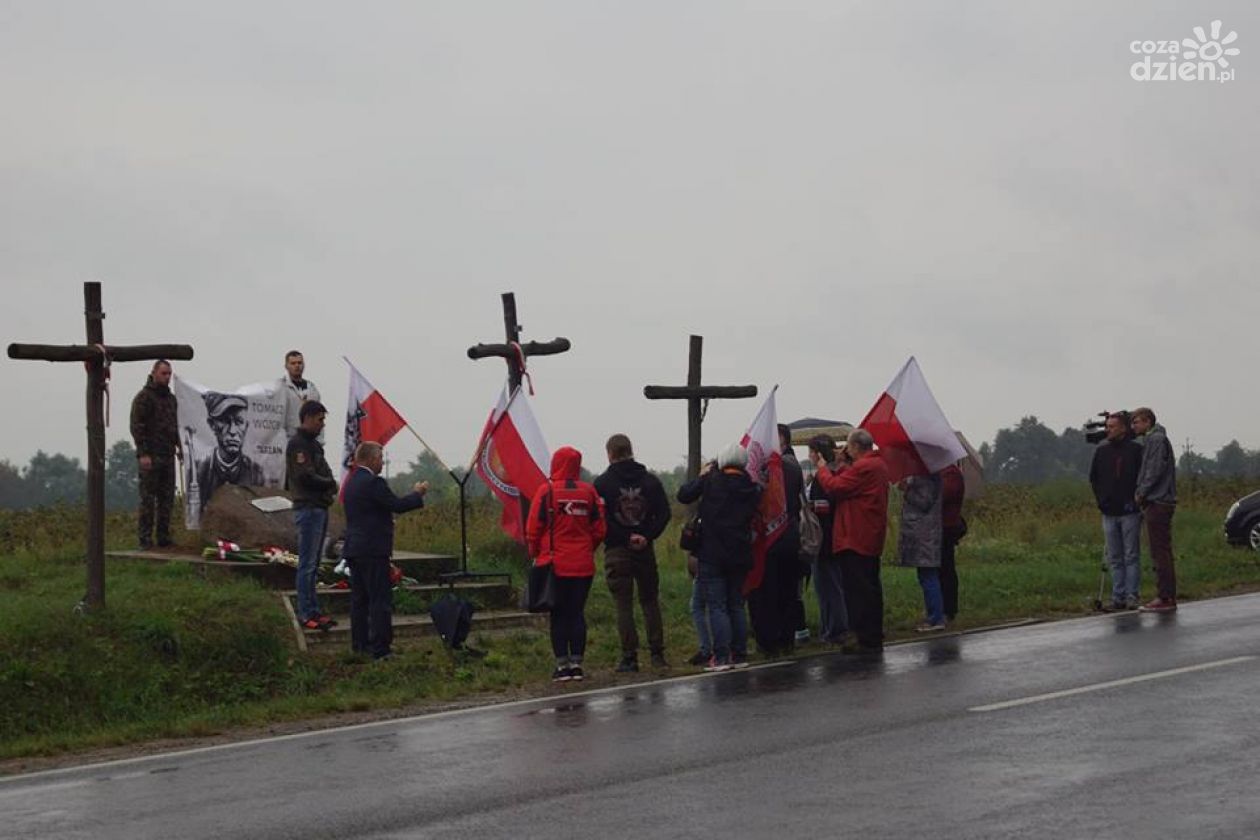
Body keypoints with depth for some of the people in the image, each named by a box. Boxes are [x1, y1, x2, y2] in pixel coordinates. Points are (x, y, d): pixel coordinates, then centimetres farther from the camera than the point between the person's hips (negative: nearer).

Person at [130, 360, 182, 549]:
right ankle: (145, 539, -6)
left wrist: (178, 446, 17)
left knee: (167, 499, 7)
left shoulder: (171, 398, 18)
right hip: (150, 457, -8)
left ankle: (163, 537, 12)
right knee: (148, 499, -7)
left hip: (167, 456, 8)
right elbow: (137, 427, -13)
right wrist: (143, 453, -19)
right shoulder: (144, 397, -8)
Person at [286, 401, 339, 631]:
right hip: (308, 508, -10)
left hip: (319, 508, 10)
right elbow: (305, 476, -20)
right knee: (307, 564, -8)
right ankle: (306, 614, -6)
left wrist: (330, 485, -3)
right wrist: (330, 484, -6)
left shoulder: (313, 444, 19)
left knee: (313, 564, 12)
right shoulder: (298, 444, -12)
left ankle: (313, 611, 17)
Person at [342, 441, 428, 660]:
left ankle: (360, 643, 16)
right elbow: (397, 506, -16)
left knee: (359, 599, 13)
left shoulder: (352, 482, 14)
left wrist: (413, 494, 17)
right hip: (373, 550, -9)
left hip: (354, 549, 9)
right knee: (381, 600, -6)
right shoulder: (373, 482, -16)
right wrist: (418, 494, -1)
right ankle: (379, 648, -8)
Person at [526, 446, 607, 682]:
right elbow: (600, 529, 4)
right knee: (577, 613, 9)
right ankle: (576, 663, 7)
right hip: (583, 565, 2)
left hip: (555, 565, -2)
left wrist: (535, 554, 9)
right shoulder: (589, 492, 1)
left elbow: (533, 529, -6)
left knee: (559, 615, 4)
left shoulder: (546, 492, -8)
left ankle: (562, 664, 2)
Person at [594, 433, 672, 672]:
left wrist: (624, 538, -8)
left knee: (623, 605, 0)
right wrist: (647, 536, -6)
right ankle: (657, 654, 10)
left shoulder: (602, 483, -4)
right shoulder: (650, 480, 6)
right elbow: (664, 514, -1)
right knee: (650, 601, 12)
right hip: (645, 551, 3)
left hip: (617, 551, -3)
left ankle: (629, 657, -3)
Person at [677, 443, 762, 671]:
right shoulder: (752, 488, 2)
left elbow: (683, 495, -4)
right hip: (740, 555, 4)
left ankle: (721, 656, -11)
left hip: (712, 554, -4)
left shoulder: (711, 481, -10)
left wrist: (701, 476, 11)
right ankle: (739, 654, 14)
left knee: (716, 606, -4)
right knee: (736, 605, 14)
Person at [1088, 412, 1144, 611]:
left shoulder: (1135, 450, -4)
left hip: (1129, 512, -5)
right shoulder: (1101, 451, 10)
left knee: (1131, 556, -2)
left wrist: (1135, 501, -8)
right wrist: (1101, 500, 8)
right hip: (1109, 512, 5)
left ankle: (1132, 596, -1)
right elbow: (1093, 478, 18)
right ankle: (1118, 597, 10)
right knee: (1115, 558, 7)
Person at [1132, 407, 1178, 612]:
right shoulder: (1149, 440, 20)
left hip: (1159, 502, -10)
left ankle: (1166, 598, -11)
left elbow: (1156, 470, -17)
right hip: (1156, 502, 10)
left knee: (1160, 551, -10)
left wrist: (1141, 493, -9)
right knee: (1159, 551, 11)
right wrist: (1141, 494, 10)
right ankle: (1165, 596, 13)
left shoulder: (1157, 439, -9)